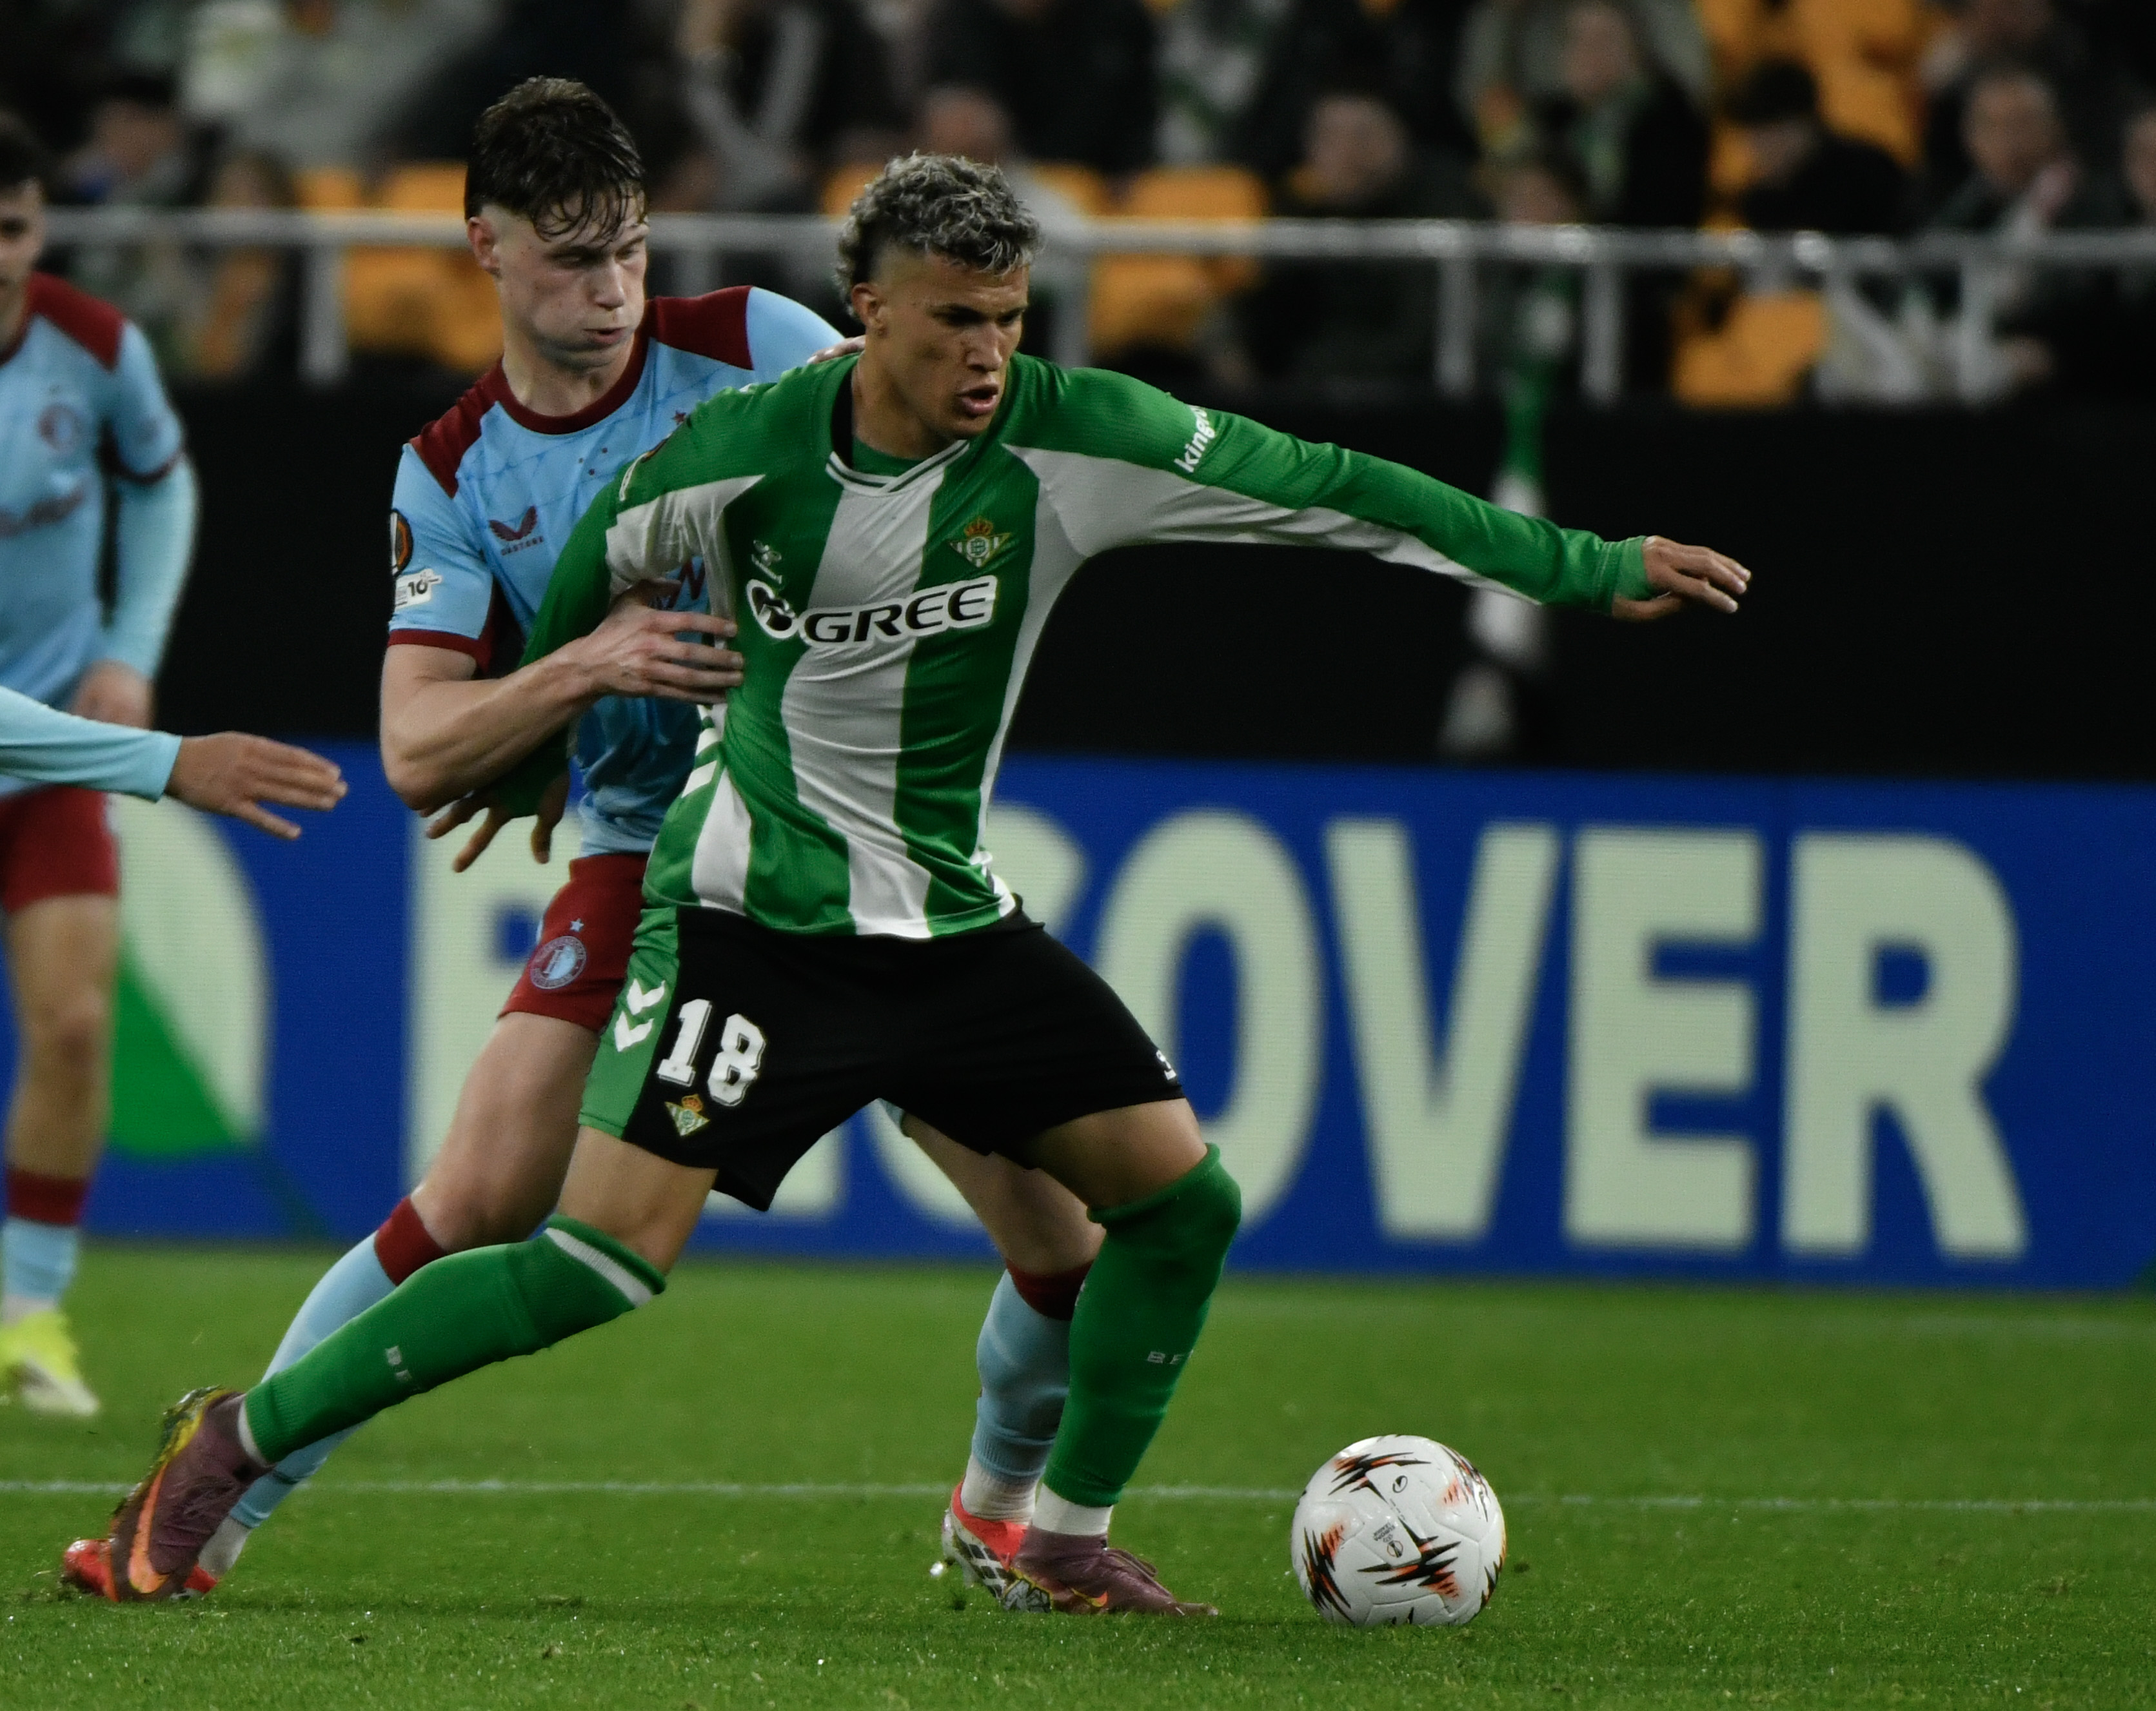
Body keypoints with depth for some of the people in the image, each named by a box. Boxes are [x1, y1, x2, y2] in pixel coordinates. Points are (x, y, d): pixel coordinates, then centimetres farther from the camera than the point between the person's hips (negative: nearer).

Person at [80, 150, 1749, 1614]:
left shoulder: (1065, 437, -9)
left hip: (953, 919, 5)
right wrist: (521, 756, 22)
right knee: (618, 1245, -17)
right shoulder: (749, 447, -13)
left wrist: (1587, 566, -10)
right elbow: (592, 571, 7)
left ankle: (1067, 1544, 13)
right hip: (754, 912, -4)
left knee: (1184, 1194, -3)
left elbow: (1324, 486, -8)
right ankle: (235, 1441, -7)